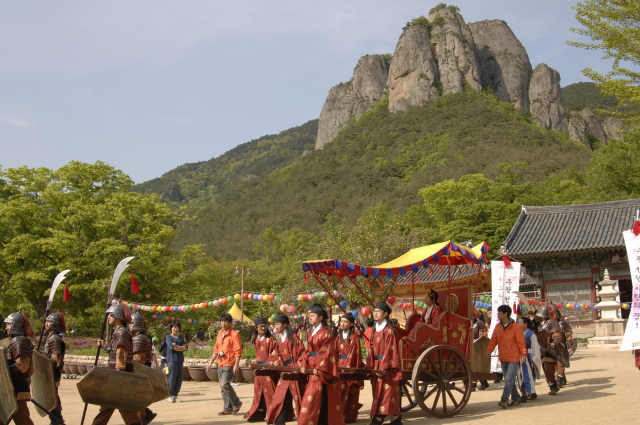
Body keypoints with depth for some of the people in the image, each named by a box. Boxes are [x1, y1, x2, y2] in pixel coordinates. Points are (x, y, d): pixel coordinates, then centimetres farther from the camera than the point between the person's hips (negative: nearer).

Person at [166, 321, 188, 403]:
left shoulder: (181, 338, 19)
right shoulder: (169, 337, 4)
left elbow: (186, 347, 5)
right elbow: (171, 347, -12)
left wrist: (177, 346, -11)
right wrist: (182, 348, -3)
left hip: (180, 360, 6)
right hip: (172, 360, -5)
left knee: (179, 380, 3)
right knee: (172, 379, -9)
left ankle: (175, 396, 10)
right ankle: (170, 396, 0)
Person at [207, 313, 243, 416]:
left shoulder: (234, 334, -8)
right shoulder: (220, 333, 14)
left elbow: (238, 351, -13)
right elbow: (216, 349, 21)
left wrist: (236, 365, -19)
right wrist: (211, 362, 17)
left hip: (229, 364, -8)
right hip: (220, 364, 8)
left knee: (224, 384, -19)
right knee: (222, 386, 7)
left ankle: (236, 403, -1)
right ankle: (228, 408, 15)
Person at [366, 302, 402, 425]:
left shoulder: (389, 330, -8)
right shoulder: (374, 330, 14)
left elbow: (390, 350, -13)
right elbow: (372, 349, 12)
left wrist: (384, 366, -19)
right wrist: (369, 366, 3)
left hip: (387, 366, -8)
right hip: (376, 365, 8)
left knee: (385, 392, -8)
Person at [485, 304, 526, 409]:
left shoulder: (515, 327, -11)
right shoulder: (498, 326, 5)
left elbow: (521, 342, -9)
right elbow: (493, 340, 6)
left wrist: (523, 354, -9)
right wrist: (489, 350, -4)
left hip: (513, 358, -6)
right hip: (503, 358, 6)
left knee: (509, 379, -12)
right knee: (508, 379, 13)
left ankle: (504, 400, -14)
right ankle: (516, 398, 26)